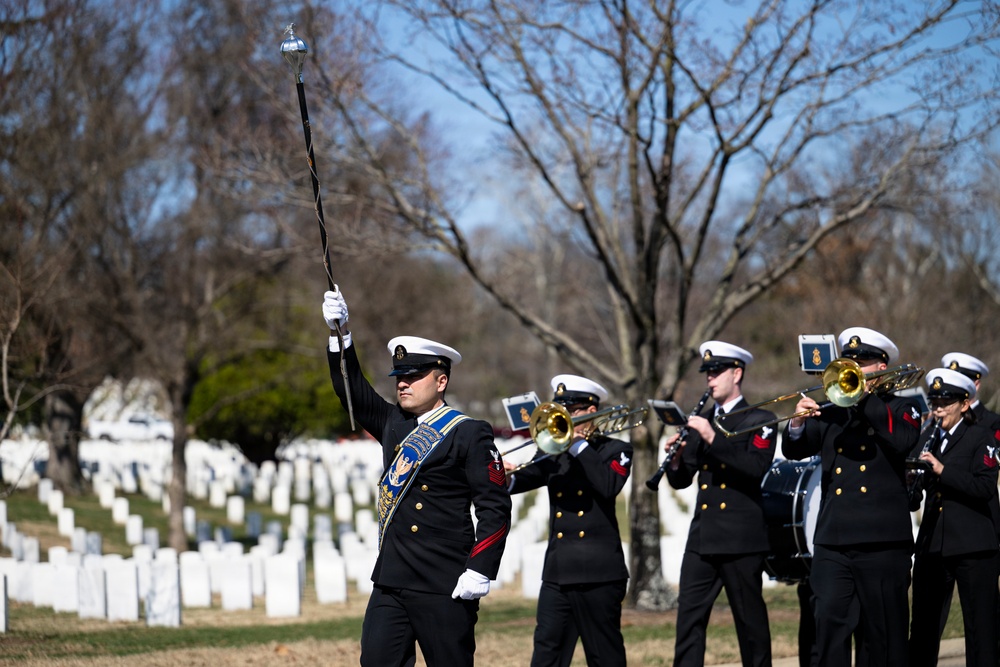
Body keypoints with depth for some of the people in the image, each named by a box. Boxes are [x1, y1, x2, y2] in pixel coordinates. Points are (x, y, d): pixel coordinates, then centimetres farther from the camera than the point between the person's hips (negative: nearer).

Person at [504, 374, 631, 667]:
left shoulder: (615, 450, 2)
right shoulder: (555, 453, 15)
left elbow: (609, 486, -18)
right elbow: (521, 480, 4)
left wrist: (578, 444, -14)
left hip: (599, 574, -4)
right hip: (558, 574, 4)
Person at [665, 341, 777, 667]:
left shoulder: (760, 420, 1)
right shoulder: (699, 422, 16)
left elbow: (757, 467, -17)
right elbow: (681, 480, 13)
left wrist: (714, 438, -22)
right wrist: (676, 458, -8)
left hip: (742, 538, -5)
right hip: (702, 537, 5)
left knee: (750, 621, 1)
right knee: (689, 618, -4)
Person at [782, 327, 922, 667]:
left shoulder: (900, 408, 6)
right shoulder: (831, 411, 15)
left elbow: (903, 441, -16)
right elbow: (793, 450, 8)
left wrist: (866, 398, -15)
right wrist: (798, 423, -13)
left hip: (882, 541, -3)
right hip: (832, 541, 3)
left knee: (883, 633, 2)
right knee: (829, 624, -8)